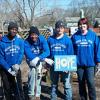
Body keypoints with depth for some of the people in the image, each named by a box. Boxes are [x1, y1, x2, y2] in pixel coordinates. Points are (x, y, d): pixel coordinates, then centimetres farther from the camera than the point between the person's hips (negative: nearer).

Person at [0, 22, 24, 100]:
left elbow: (21, 54, -6)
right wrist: (9, 69, -15)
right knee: (8, 89, 12)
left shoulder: (20, 41, -4)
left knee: (18, 87, 7)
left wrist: (17, 64, -22)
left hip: (16, 69, 1)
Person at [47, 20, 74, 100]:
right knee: (54, 84, 17)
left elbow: (71, 54, -5)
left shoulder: (67, 40, -6)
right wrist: (48, 62, 0)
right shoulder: (50, 39, 1)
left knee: (67, 85, 2)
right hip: (53, 66, 3)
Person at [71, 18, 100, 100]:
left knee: (90, 82, -5)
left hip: (90, 63, -2)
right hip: (79, 63, 2)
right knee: (81, 82, 12)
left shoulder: (93, 35, -3)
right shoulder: (75, 36, 1)